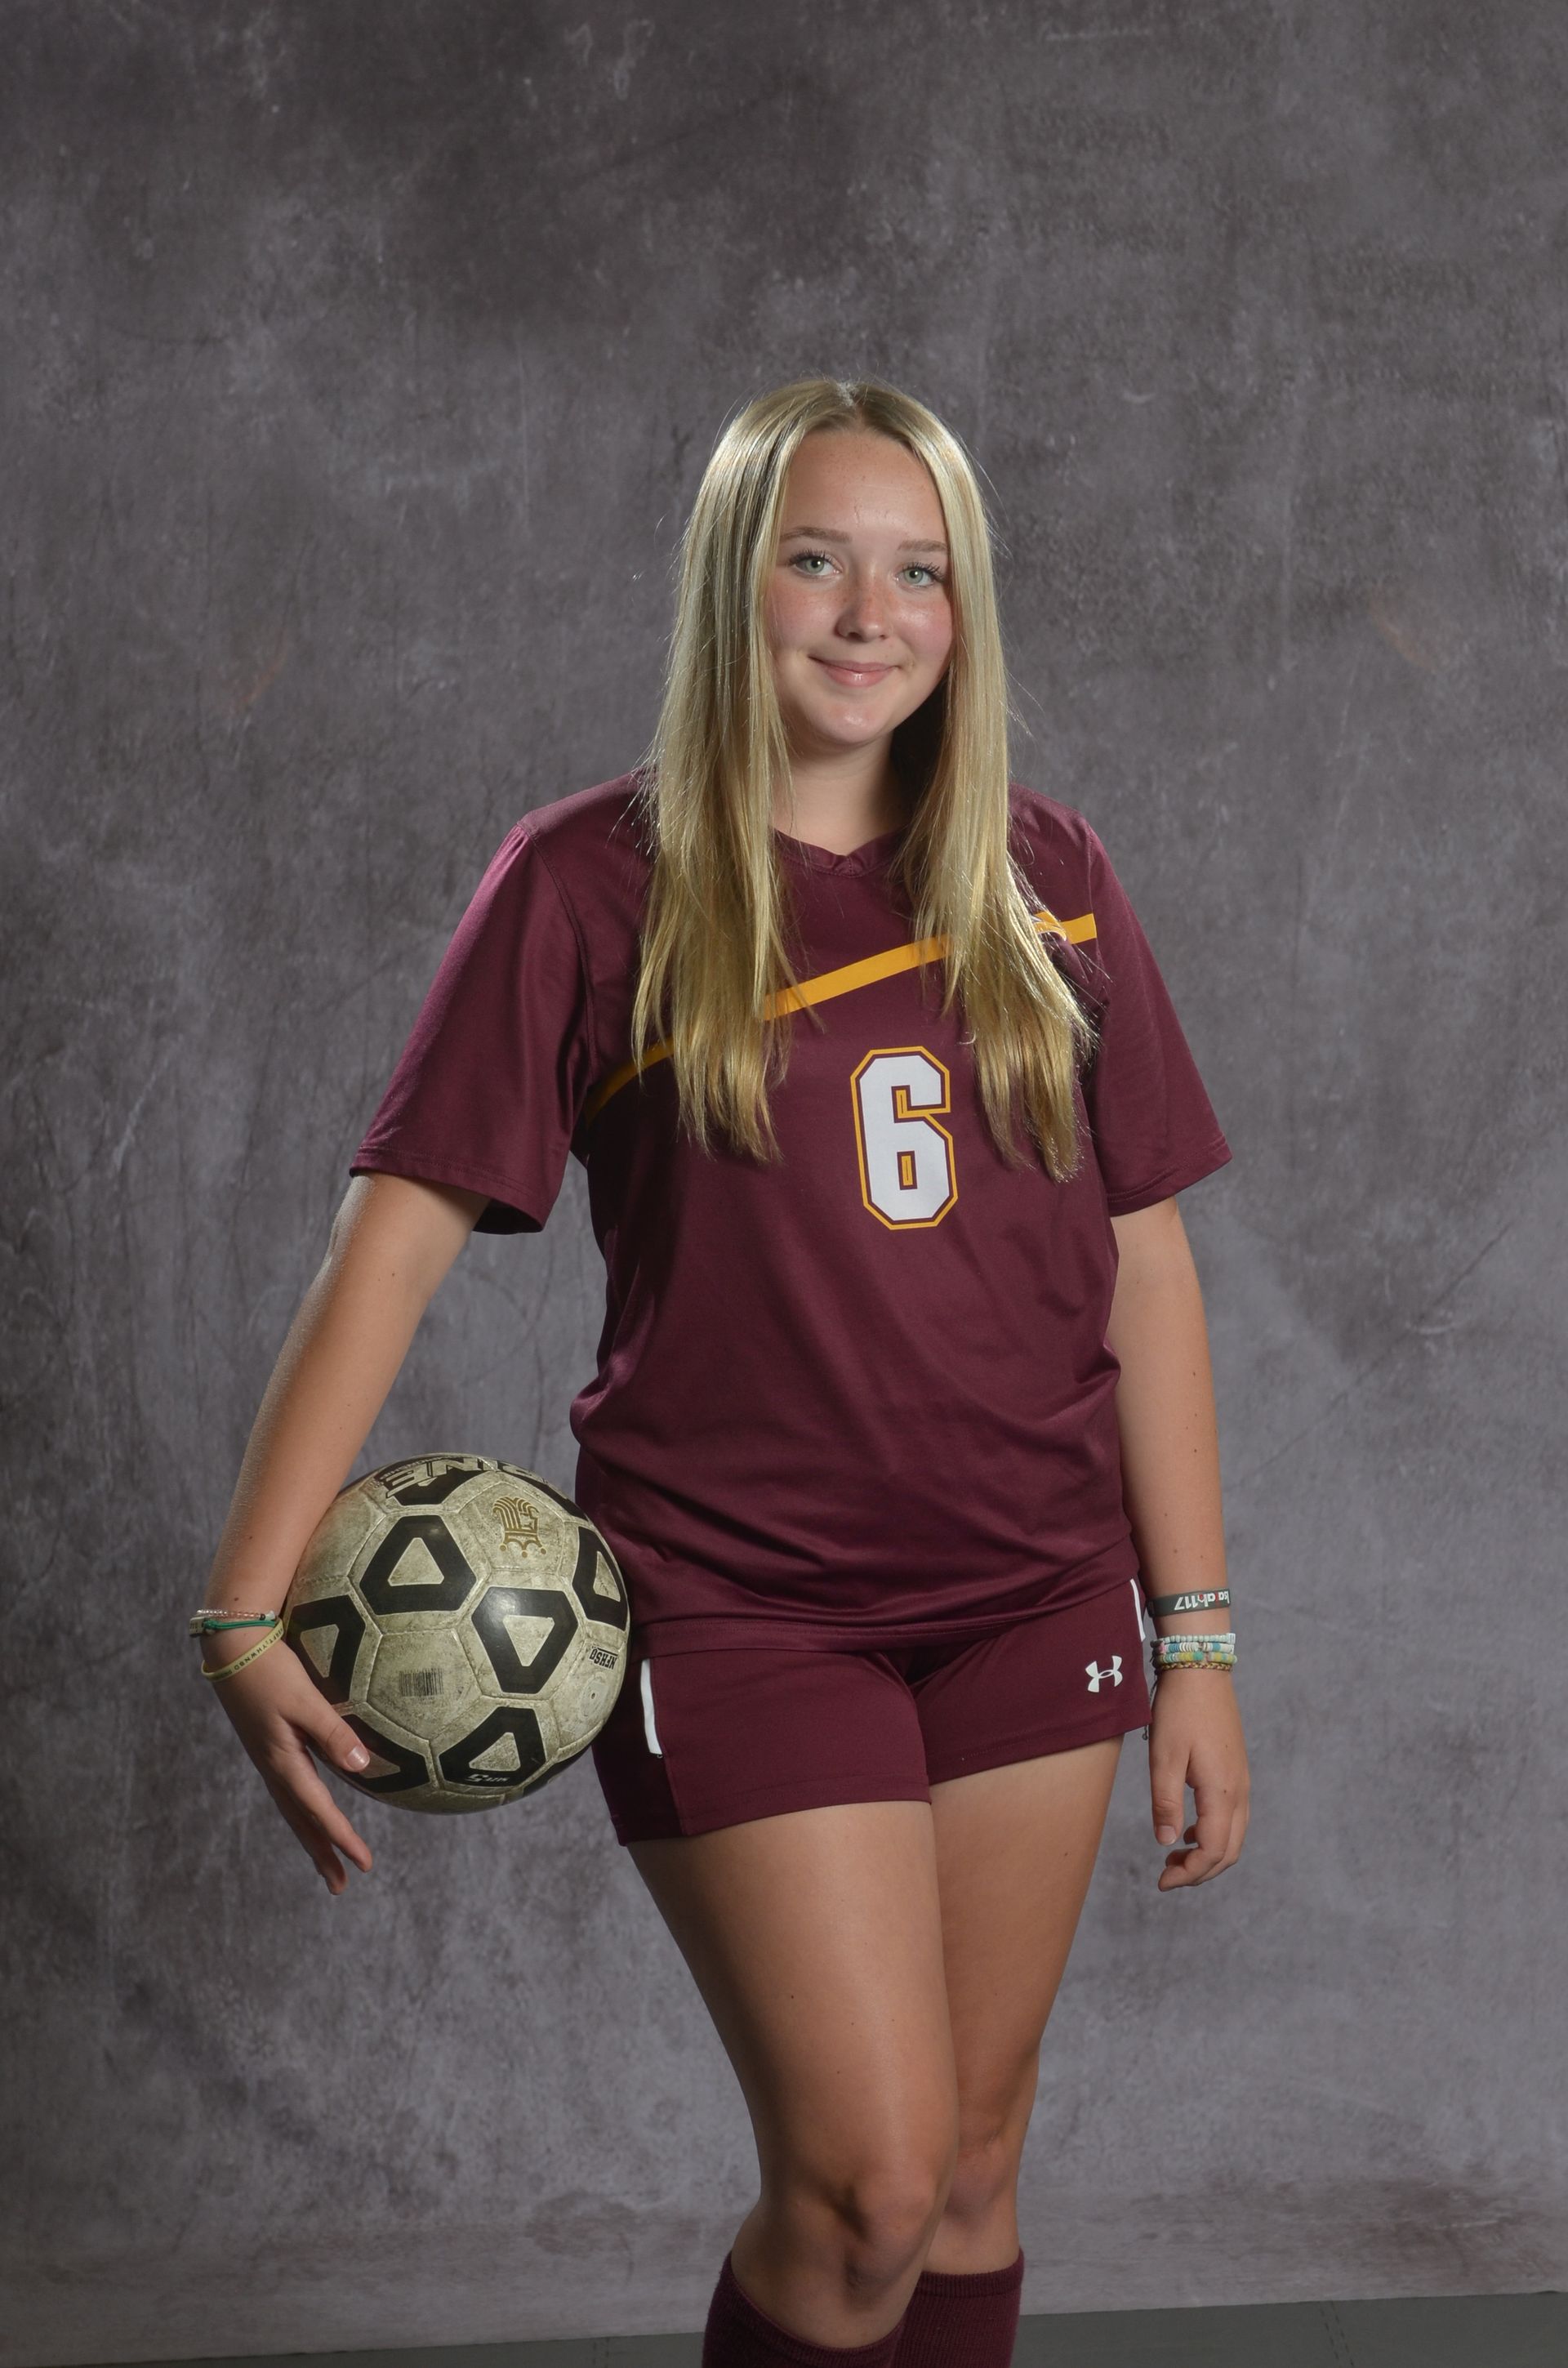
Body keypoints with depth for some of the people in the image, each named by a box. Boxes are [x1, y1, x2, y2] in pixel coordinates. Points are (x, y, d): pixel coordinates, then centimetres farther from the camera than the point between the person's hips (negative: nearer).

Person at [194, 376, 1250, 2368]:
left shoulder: (1045, 881, 5)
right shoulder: (589, 884, -5)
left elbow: (1143, 1269, 6)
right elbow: (399, 1225, -11)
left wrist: (1197, 1642, 4)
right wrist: (248, 1604, -20)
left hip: (1033, 1600, 4)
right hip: (734, 1599, -4)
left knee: (975, 2160, 12)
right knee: (866, 2186, -7)